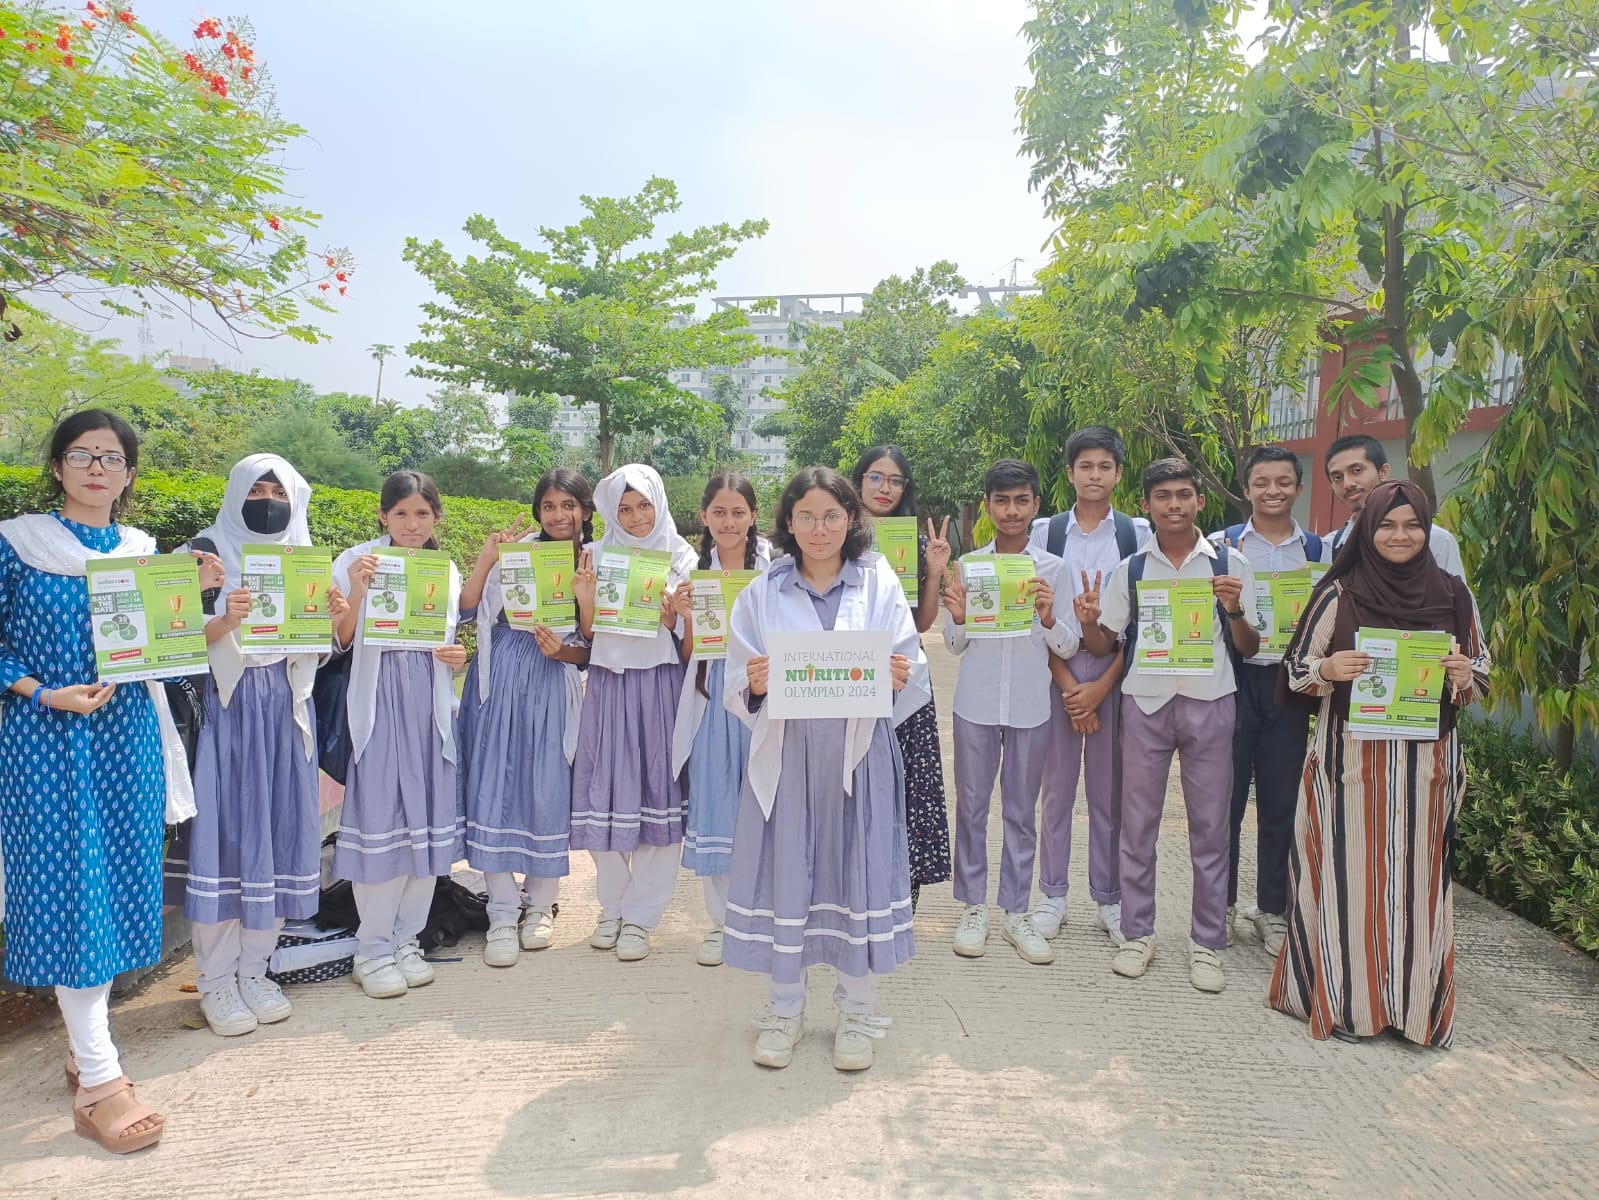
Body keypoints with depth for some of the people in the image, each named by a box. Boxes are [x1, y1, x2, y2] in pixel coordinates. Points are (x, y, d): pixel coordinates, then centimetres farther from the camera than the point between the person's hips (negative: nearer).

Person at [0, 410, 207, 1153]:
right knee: (69, 888, -5)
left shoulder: (143, 550, 9)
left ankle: (84, 1041, 25)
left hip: (127, 737, 4)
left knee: (116, 881, 8)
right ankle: (97, 1079, 1)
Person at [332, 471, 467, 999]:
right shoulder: (357, 562, -3)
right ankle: (371, 948, 12)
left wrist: (459, 657, -3)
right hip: (379, 701, -4)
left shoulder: (446, 569, 10)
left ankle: (406, 939, 21)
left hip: (430, 703, 4)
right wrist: (357, 591, -24)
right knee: (380, 817, -4)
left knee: (427, 818, 7)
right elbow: (341, 641, -9)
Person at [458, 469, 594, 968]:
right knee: (495, 786, 1)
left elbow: (594, 650, 4)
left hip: (553, 690, 0)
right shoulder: (517, 550, 2)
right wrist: (487, 557, -10)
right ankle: (502, 913, 14)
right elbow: (467, 609, -4)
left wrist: (562, 652, -14)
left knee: (548, 792, 3)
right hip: (499, 683, 0)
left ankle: (540, 904, 24)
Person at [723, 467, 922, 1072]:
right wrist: (754, 687, -18)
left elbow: (915, 680, 3)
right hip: (785, 755, 1)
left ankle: (857, 1012, 23)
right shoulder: (761, 595, 6)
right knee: (785, 871, 4)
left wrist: (899, 681, -19)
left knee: (859, 869, 4)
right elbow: (736, 689, 3)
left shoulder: (881, 586, 4)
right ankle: (784, 1008, 25)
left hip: (859, 754, 0)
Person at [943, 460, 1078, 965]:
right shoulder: (968, 565, 2)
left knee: (1021, 811, 9)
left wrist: (1048, 618, -17)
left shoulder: (1054, 569, 1)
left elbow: (1067, 648, 3)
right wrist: (958, 617, -14)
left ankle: (1017, 913, 21)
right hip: (976, 703, 0)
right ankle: (973, 908, 20)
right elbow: (955, 645, 7)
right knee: (972, 805, 7)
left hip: (1030, 706, 0)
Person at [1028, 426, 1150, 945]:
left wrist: (1101, 686, -8)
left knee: (1109, 790, 6)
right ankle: (1053, 895, 19)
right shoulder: (1045, 531, 3)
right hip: (1057, 674, 0)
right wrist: (1068, 684, -8)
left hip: (1114, 674, 0)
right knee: (1057, 788, 6)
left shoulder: (1137, 533, 2)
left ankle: (1108, 899, 20)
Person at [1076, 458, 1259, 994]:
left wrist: (1235, 611, -15)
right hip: (1145, 702, 1)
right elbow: (1105, 645, 9)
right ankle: (1137, 934, 21)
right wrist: (1088, 622, -12)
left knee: (1210, 825, 5)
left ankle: (1207, 943, 18)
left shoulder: (1230, 565, 2)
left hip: (1209, 702, -1)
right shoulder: (1130, 570, 6)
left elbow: (1249, 649, 5)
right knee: (1138, 823, 7)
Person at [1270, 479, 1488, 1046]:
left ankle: (1414, 1000, 21)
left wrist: (1463, 675, -9)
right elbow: (1296, 669, 3)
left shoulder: (1451, 594, 6)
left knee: (1417, 872, 6)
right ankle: (1345, 996, 15)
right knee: (1349, 869, 1)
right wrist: (1328, 670, -18)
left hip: (1425, 761, 2)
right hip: (1351, 759, -2)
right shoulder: (1337, 594, -1)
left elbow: (1480, 676, 13)